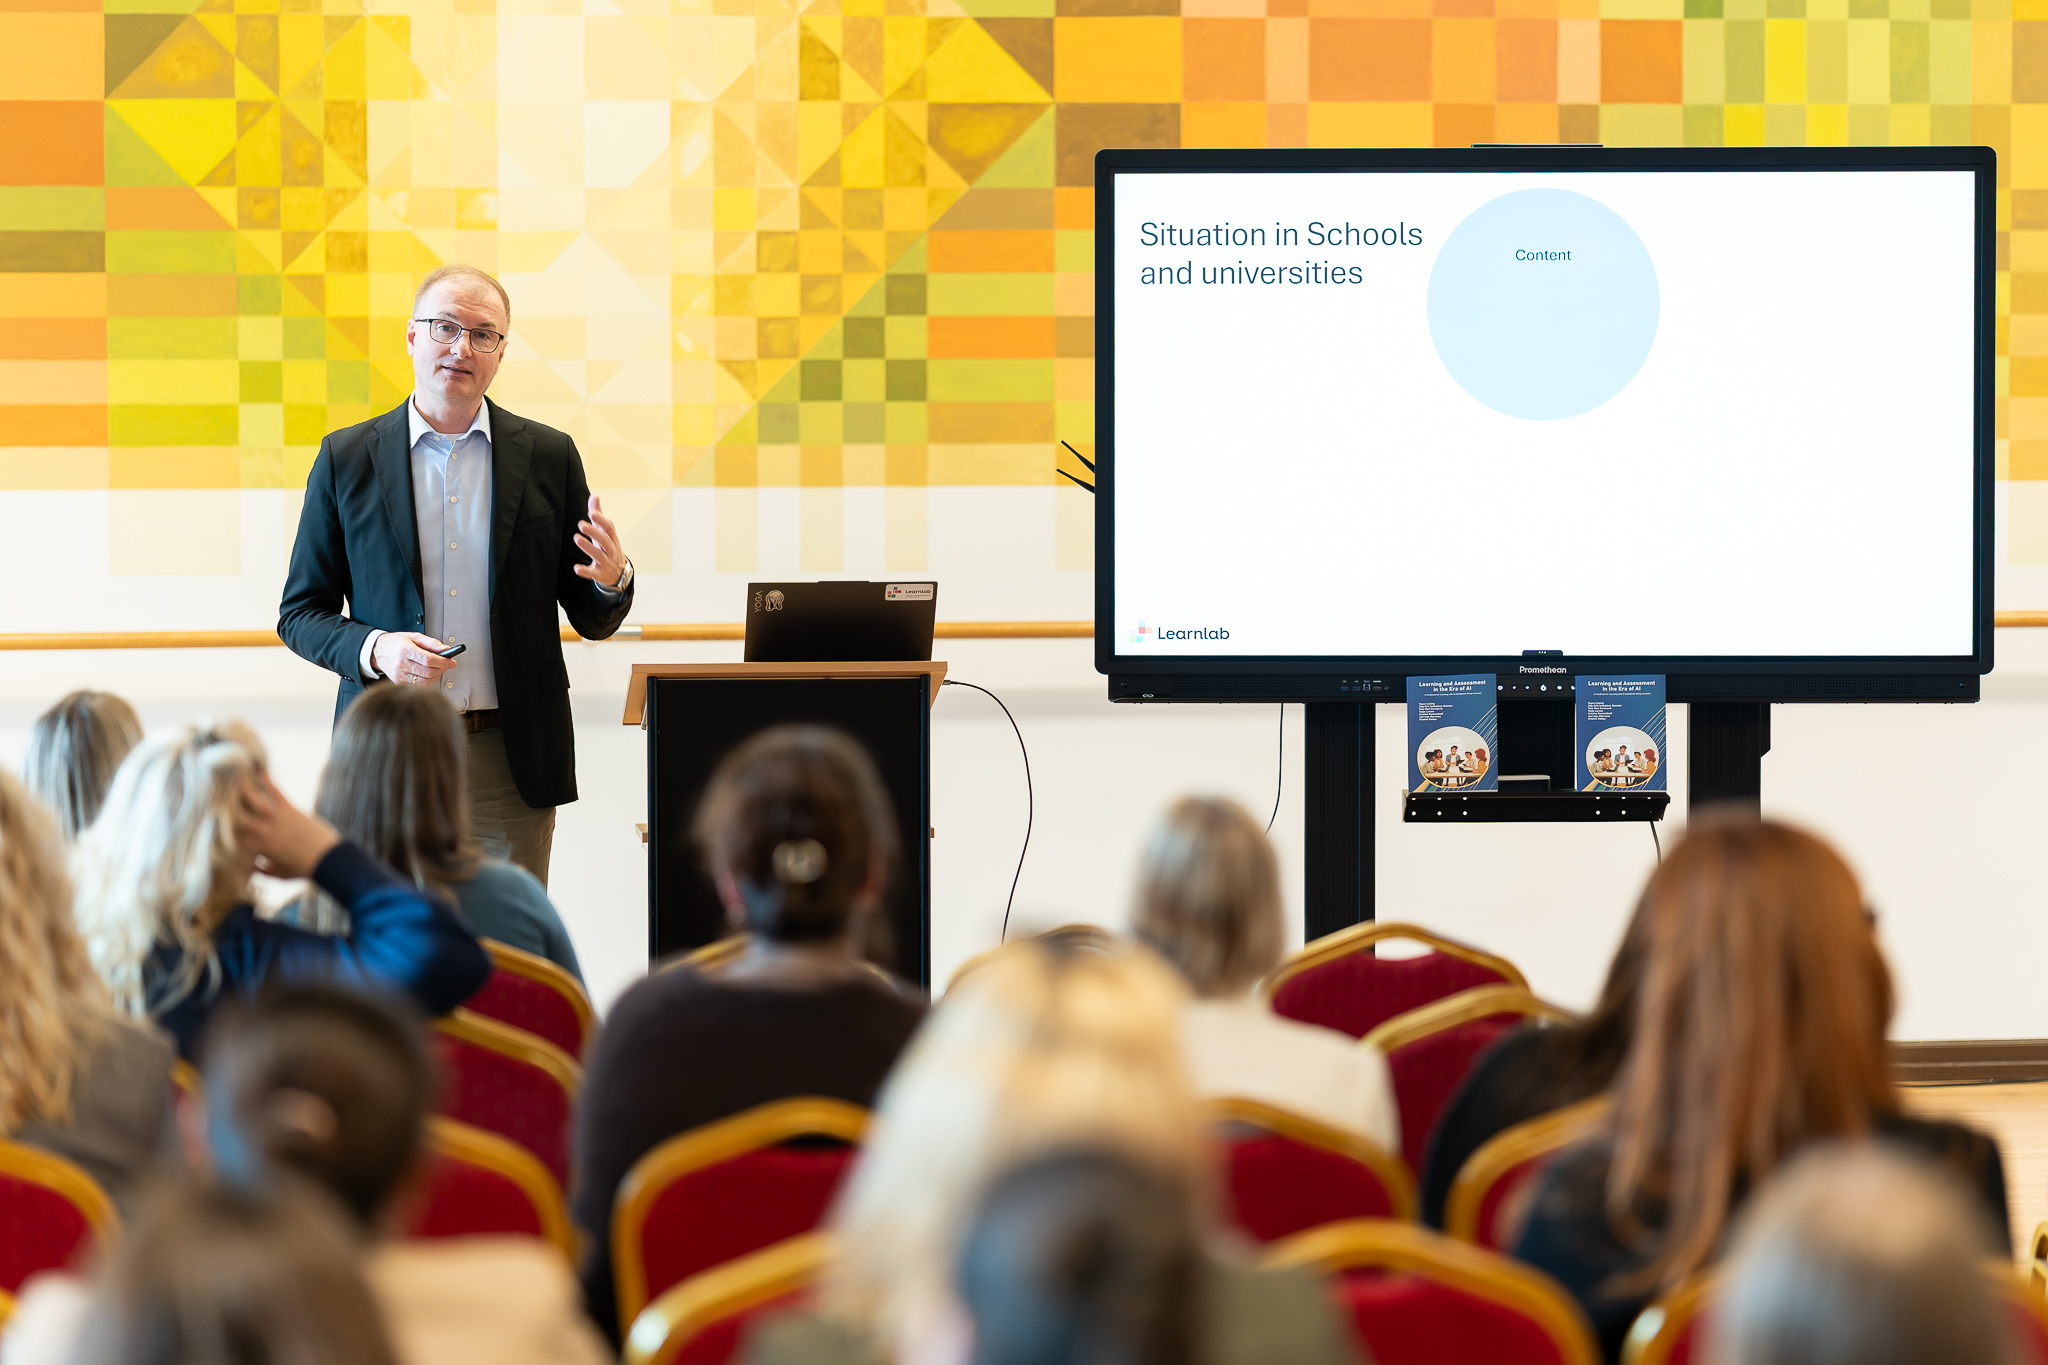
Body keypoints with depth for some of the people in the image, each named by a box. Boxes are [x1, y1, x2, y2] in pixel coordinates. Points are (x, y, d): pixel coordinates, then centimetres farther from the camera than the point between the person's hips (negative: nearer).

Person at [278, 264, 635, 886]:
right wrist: (374, 649, -13)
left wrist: (613, 581, -13)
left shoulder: (549, 457, 7)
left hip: (512, 764, 1)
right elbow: (300, 613, 7)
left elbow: (592, 620, 10)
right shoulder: (346, 458, 5)